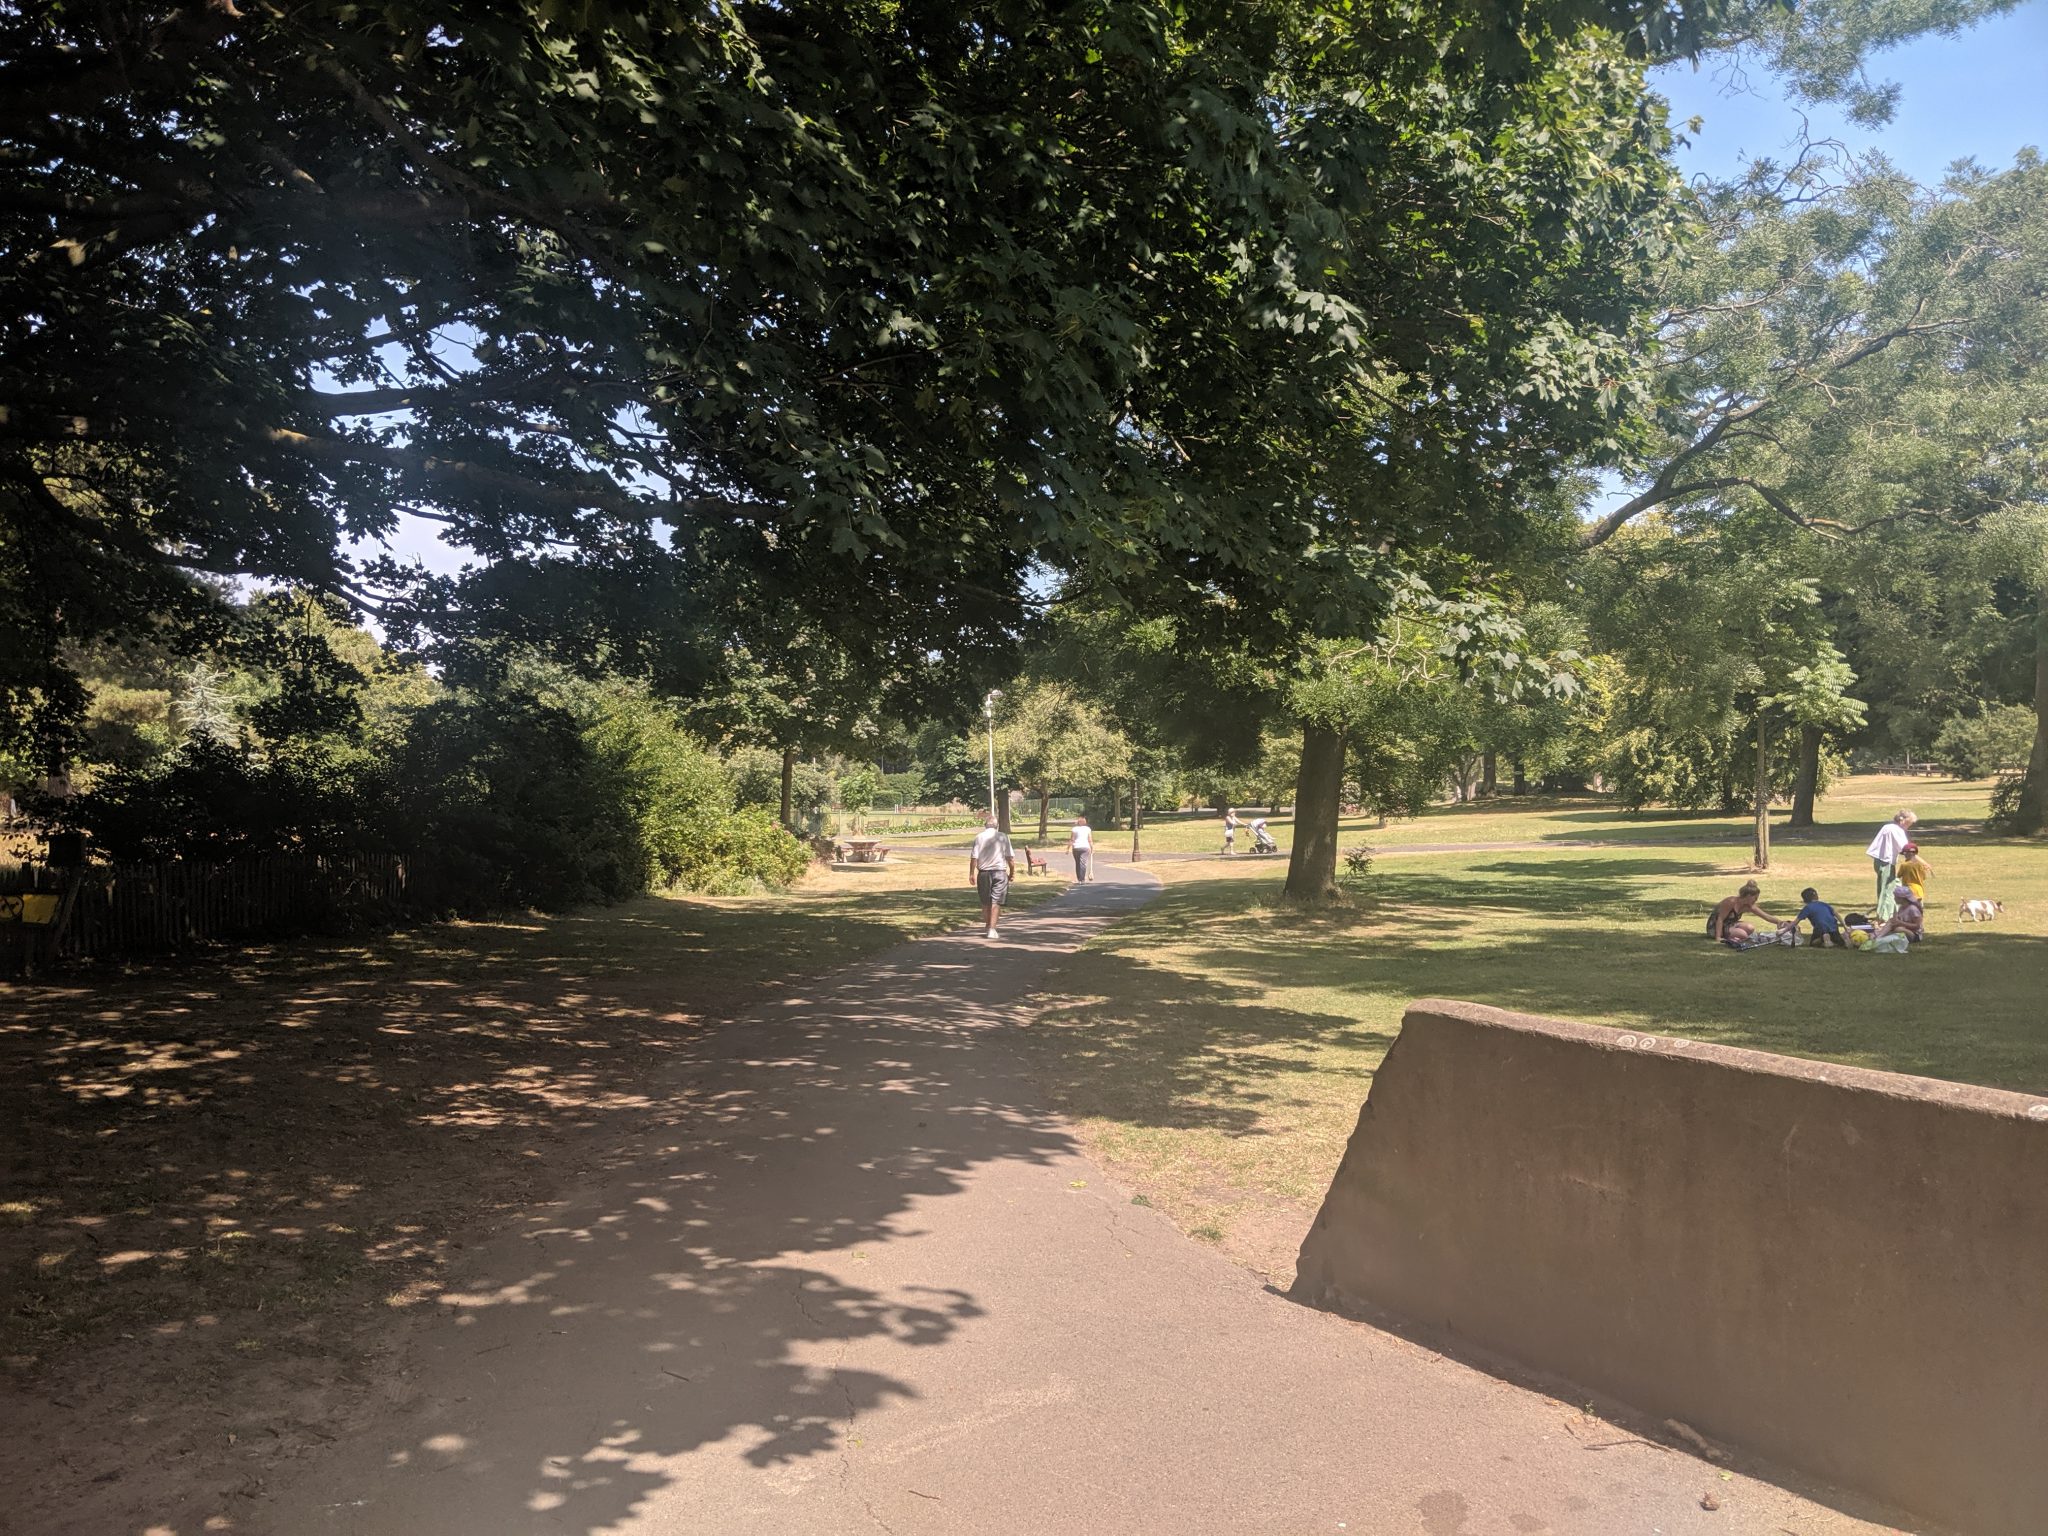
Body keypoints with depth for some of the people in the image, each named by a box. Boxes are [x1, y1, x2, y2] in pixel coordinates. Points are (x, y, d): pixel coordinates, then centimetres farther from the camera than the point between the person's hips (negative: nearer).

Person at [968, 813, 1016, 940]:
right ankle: (992, 929, -7)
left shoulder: (979, 837, -3)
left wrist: (971, 873, 2)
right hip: (1000, 872, -1)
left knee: (986, 903, 13)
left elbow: (974, 858, -6)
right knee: (996, 902, 1)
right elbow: (1010, 857, -2)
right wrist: (1012, 872, 8)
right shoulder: (1003, 837, -2)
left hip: (984, 873, 1)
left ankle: (987, 927, 20)